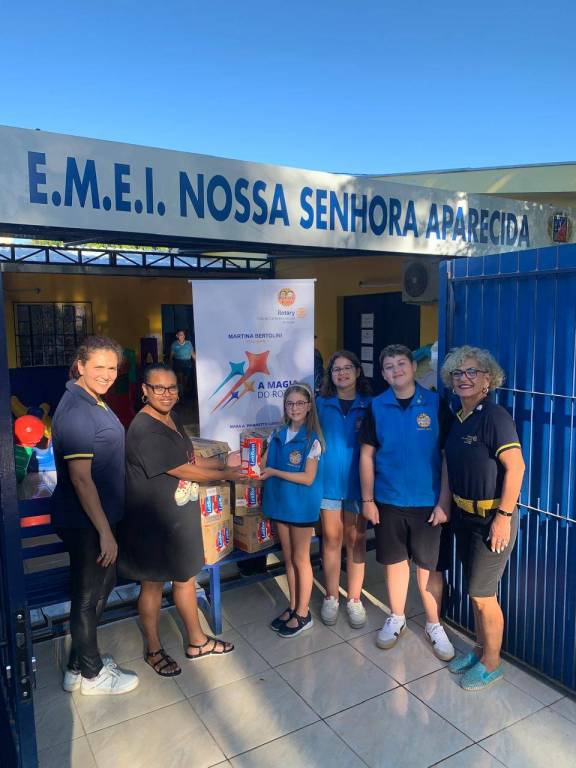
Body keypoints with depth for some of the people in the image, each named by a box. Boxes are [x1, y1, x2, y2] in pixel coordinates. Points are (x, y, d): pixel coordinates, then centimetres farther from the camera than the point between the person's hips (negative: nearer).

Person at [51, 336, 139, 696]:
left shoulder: (92, 402, 8)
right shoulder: (76, 410, -23)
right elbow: (80, 477, -26)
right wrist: (105, 531, -23)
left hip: (98, 515, 10)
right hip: (86, 521, -10)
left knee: (103, 584, 22)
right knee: (89, 595, 8)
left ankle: (81, 663, 39)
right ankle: (91, 674, 29)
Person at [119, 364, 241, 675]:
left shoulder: (172, 418, 5)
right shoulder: (144, 429, -23)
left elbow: (191, 458, 14)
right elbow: (183, 470, -20)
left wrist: (224, 462, 3)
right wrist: (225, 475, -10)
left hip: (181, 515, 8)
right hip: (153, 520, -8)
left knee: (186, 577, 19)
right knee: (153, 584, 12)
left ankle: (197, 641, 36)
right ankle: (154, 649, 33)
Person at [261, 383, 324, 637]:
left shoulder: (311, 439, -12)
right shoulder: (278, 436, 4)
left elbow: (308, 478, -16)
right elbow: (264, 466, 8)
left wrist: (274, 472, -17)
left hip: (302, 506, -5)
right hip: (281, 503, 5)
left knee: (301, 559, 7)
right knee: (288, 559, 16)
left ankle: (303, 614, 22)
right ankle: (293, 607, 31)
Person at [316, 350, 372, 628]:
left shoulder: (369, 405, -1)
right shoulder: (321, 404, 3)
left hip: (357, 480, -1)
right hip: (328, 480, 1)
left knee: (356, 540, 9)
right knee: (331, 538, 10)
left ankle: (354, 599, 23)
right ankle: (331, 597, 25)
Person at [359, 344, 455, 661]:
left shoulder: (436, 404, -7)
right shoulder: (377, 407, -2)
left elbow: (449, 456, -5)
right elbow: (367, 454, 2)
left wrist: (444, 502, -8)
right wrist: (367, 499, 0)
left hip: (428, 502, -1)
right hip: (388, 501, 2)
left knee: (429, 566, 9)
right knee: (395, 561, 15)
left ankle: (434, 624, 30)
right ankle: (396, 618, 35)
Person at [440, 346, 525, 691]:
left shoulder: (494, 415, -18)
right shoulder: (458, 418, 6)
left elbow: (516, 465, -22)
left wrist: (504, 516, -21)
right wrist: (448, 504, 10)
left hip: (492, 517, -7)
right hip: (464, 515, 7)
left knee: (482, 593, 4)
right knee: (476, 589, 20)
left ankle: (492, 663, 25)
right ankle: (480, 650, 38)